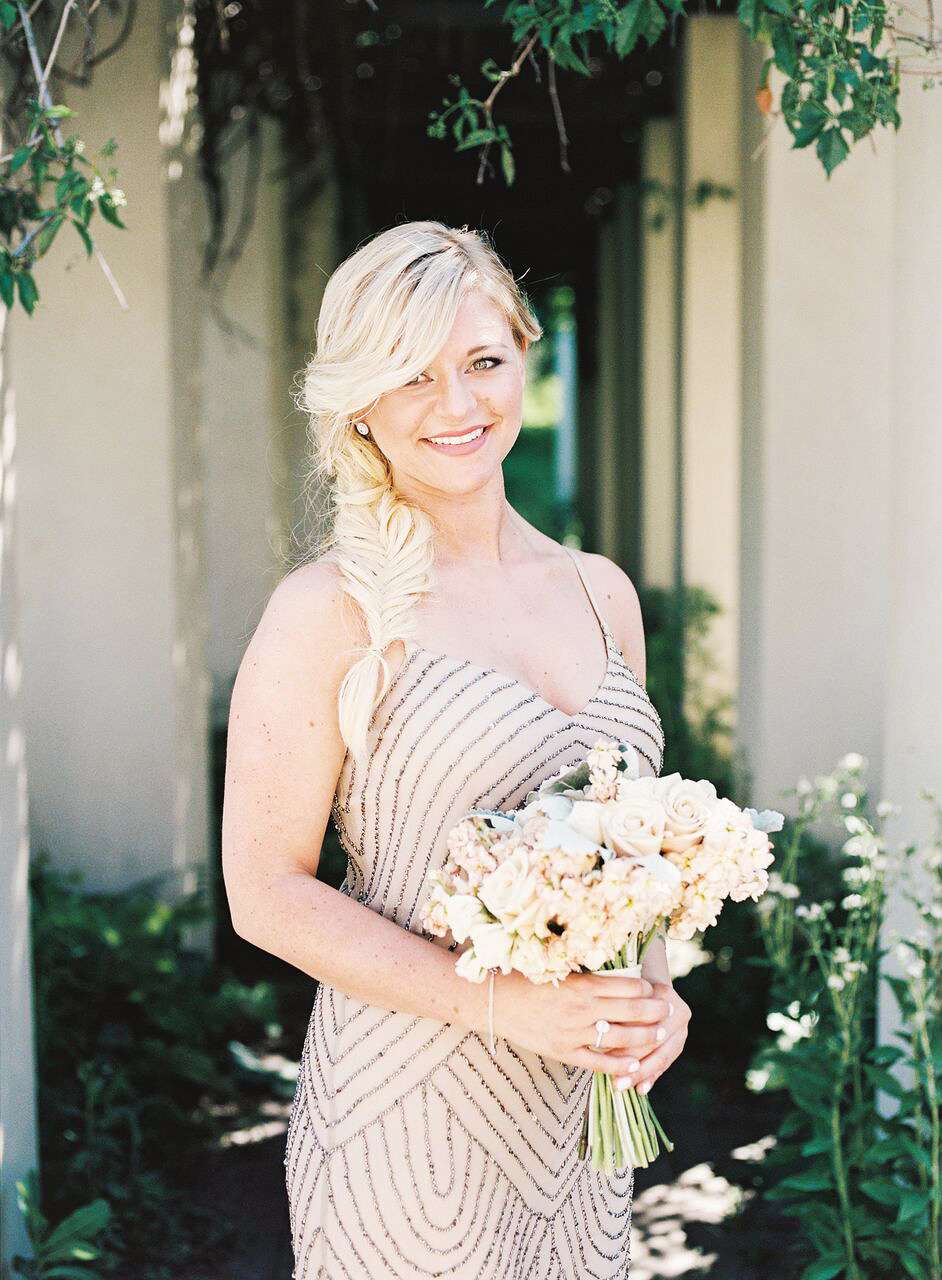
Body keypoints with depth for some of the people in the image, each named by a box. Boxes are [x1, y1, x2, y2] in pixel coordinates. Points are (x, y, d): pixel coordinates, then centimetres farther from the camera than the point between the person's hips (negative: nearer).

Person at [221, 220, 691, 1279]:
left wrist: (654, 991, -3)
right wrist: (501, 1004, -19)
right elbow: (266, 890, -13)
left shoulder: (602, 594, 6)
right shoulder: (333, 608, -11)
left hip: (581, 1109, 5)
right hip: (409, 1111, -5)